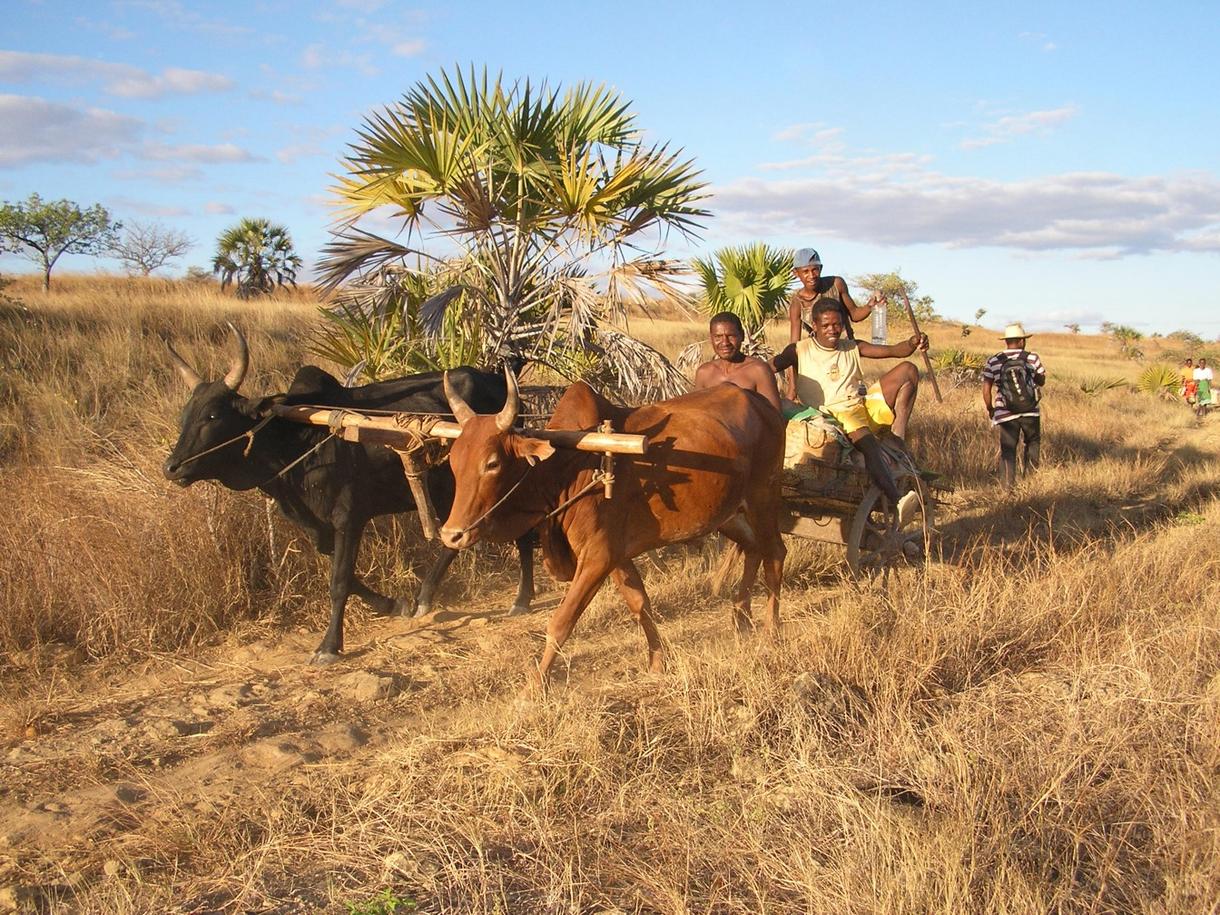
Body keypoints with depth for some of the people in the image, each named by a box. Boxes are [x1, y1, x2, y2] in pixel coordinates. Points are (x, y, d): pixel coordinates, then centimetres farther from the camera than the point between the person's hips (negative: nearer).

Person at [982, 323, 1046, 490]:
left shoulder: (993, 362, -4)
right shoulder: (1032, 358, -4)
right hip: (1031, 412, 0)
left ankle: (1009, 485, 1)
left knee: (1008, 448, 5)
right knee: (1033, 442, 23)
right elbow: (1041, 381, 11)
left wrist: (990, 409, 10)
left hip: (1006, 413, 0)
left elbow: (986, 390, -5)